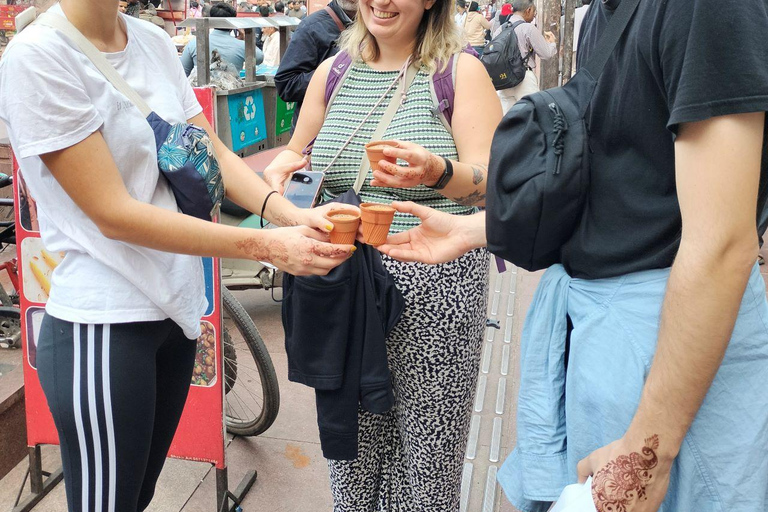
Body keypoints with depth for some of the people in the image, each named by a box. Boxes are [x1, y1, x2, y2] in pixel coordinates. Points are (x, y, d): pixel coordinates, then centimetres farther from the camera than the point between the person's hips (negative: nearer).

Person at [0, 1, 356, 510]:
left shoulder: (156, 42, 4)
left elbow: (211, 153, 5)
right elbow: (114, 215, -20)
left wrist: (288, 213, -14)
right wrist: (266, 246, -22)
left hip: (175, 307, 6)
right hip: (104, 326, -6)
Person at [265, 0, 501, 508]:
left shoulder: (461, 70, -1)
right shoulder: (333, 71, 11)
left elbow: (492, 186, -8)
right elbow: (295, 151, 22)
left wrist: (437, 171, -29)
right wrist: (279, 171, -1)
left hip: (432, 285, -3)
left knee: (426, 447, 3)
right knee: (350, 442, 11)